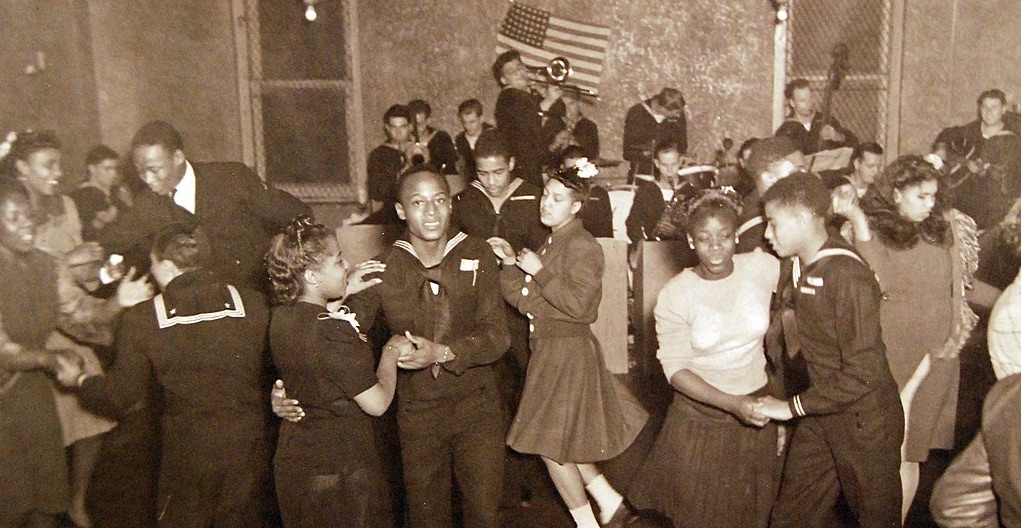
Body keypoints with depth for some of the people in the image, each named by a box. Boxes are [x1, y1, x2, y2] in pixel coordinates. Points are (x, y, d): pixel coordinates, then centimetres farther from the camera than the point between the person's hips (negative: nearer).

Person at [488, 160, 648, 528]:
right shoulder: (552, 242, 12)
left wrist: (539, 271, -21)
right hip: (549, 349, 9)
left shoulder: (582, 246, -15)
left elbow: (578, 305, -25)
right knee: (559, 441, 16)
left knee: (550, 443, 0)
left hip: (569, 352, -9)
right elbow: (526, 302, 8)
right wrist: (510, 264, -4)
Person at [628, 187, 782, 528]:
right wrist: (732, 403, -23)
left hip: (757, 408, 2)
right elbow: (675, 369, -14)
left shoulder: (764, 267, -10)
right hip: (700, 417, -2)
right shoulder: (675, 295, -16)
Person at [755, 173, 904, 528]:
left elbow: (862, 373, -26)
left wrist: (793, 406, -20)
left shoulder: (849, 276, -24)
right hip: (819, 416, 7)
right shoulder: (799, 269, 2)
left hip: (863, 420, -7)